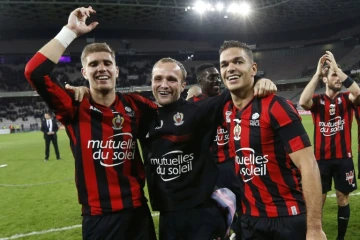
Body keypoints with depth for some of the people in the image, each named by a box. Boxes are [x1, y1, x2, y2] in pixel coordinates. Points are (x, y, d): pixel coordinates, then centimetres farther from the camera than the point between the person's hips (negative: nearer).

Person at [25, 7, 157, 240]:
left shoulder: (134, 105, -1)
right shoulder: (75, 108, -8)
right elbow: (35, 72, -20)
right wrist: (70, 31, -18)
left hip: (137, 211, 2)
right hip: (98, 217, -2)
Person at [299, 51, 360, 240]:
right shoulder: (317, 100, 0)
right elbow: (303, 102, -24)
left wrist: (337, 67, -23)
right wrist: (317, 73, -22)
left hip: (343, 158, 2)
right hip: (321, 158, -1)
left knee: (343, 199, 11)